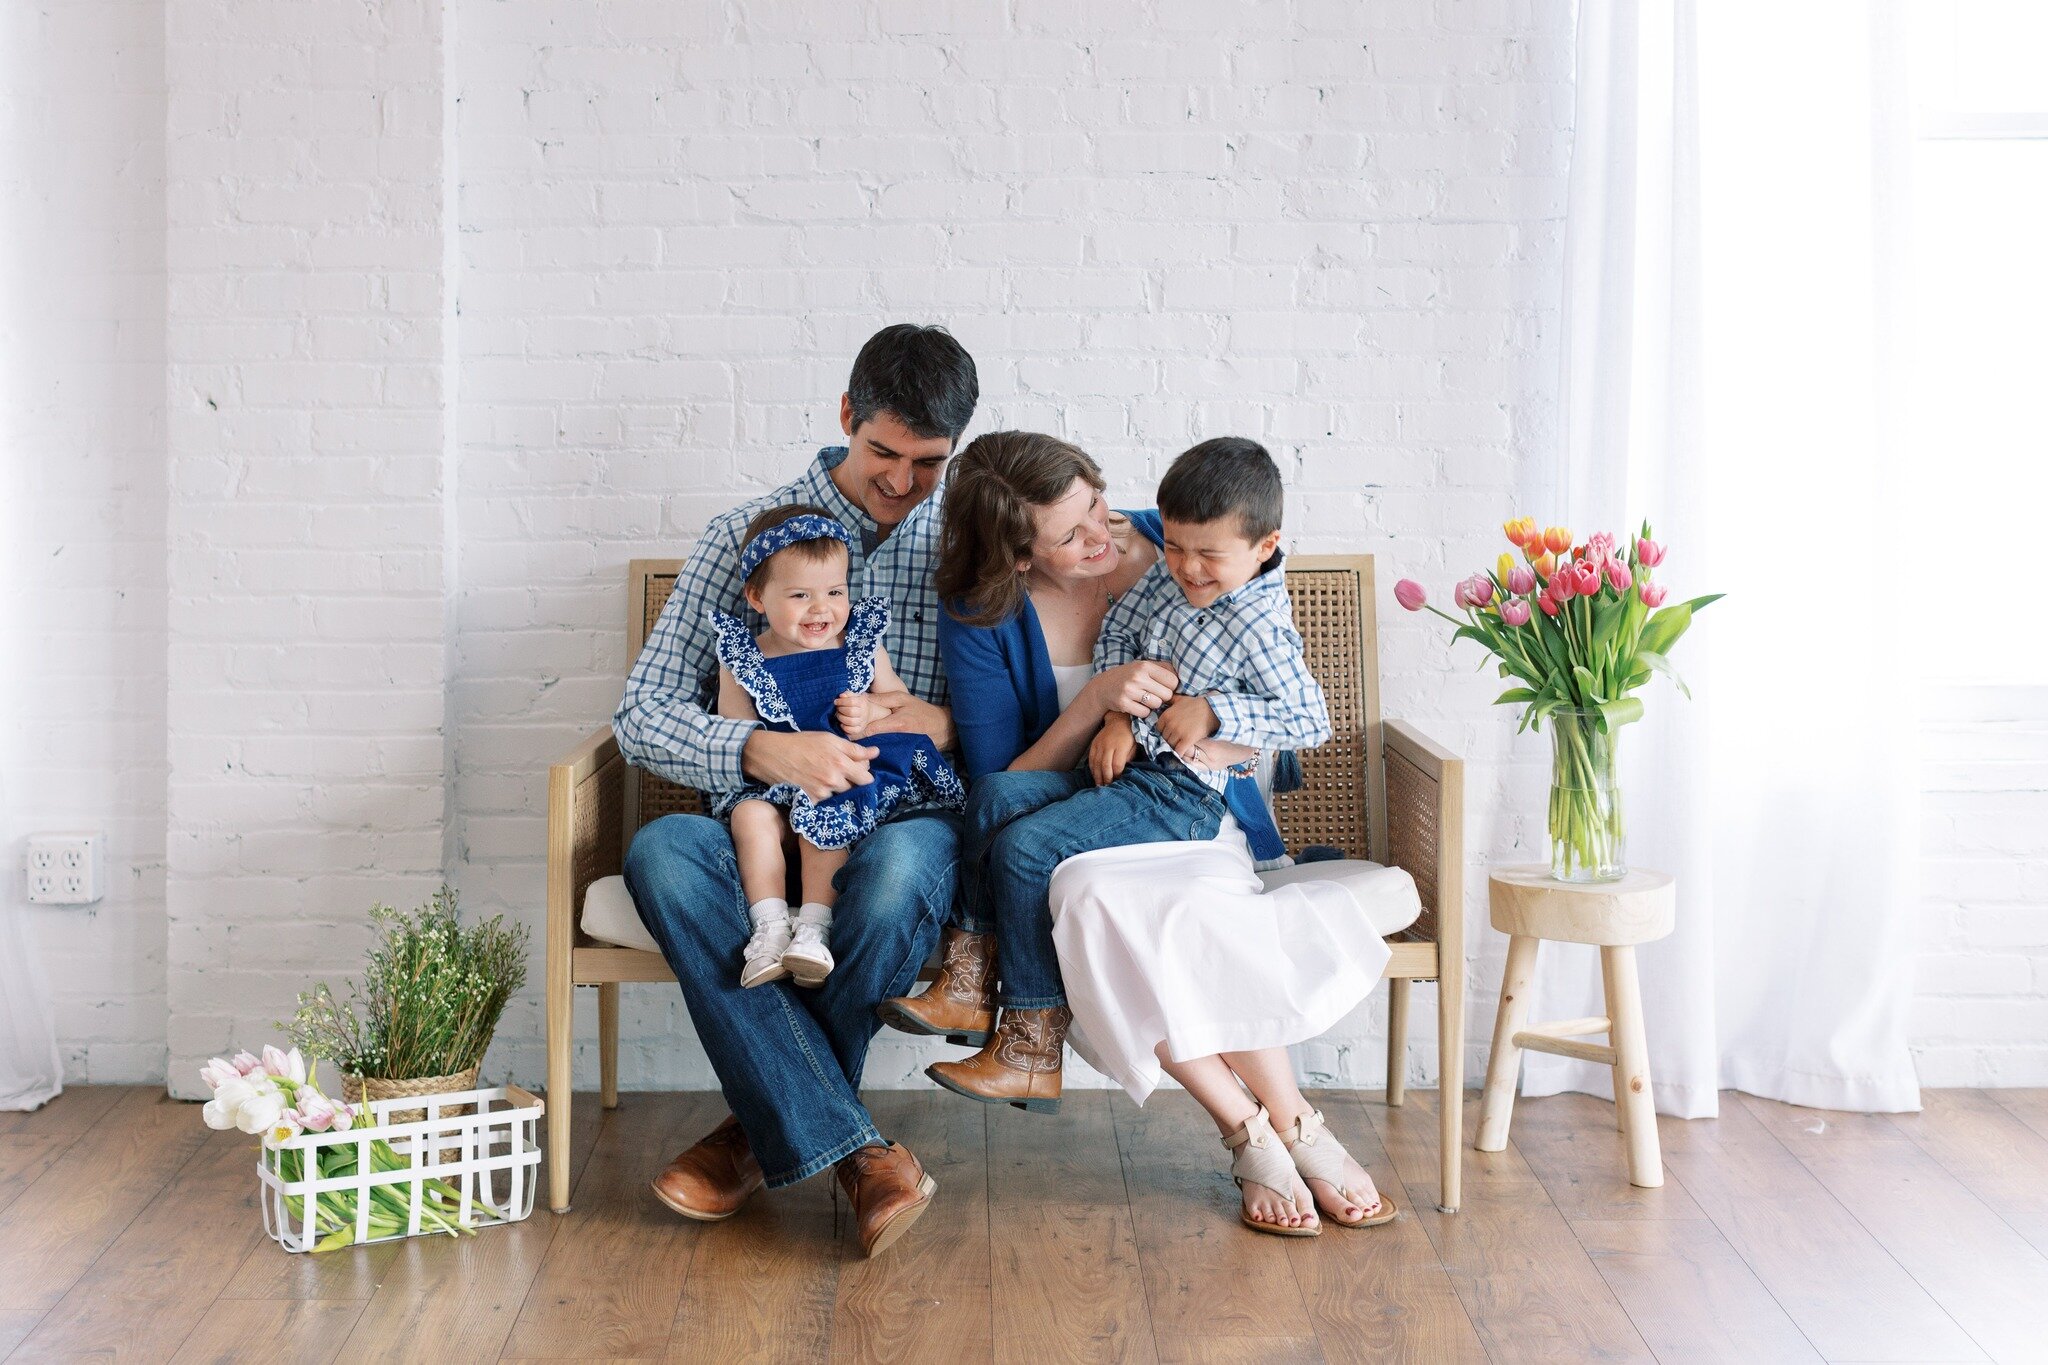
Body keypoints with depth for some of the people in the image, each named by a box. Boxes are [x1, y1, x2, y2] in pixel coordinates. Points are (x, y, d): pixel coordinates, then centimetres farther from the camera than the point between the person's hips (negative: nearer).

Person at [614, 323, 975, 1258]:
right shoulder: (749, 533, 7)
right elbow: (642, 715, -1)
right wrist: (761, 750, -21)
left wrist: (947, 725, -13)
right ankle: (855, 1152, -32)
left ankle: (770, 1128, -13)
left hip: (912, 817, -1)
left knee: (899, 864, -38)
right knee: (661, 854, -33)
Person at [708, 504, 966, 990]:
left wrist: (871, 711, -13)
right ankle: (770, 927, -28)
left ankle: (813, 928, -30)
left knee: (822, 815, -31)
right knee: (751, 816, -28)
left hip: (851, 776, -1)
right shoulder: (741, 658, 3)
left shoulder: (861, 645, 5)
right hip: (771, 784, 1)